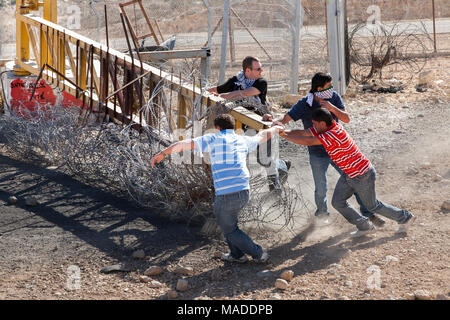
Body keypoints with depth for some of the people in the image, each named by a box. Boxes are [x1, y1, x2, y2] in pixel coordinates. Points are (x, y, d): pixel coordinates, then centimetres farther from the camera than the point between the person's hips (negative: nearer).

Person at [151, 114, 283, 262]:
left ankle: (259, 254, 17)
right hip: (244, 193, 6)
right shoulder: (243, 140, 14)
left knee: (229, 229, 17)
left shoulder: (214, 139, 0)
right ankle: (237, 254, 32)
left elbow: (184, 144, -4)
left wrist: (163, 153, 2)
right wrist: (275, 129, 56)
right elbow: (262, 136, 35)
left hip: (226, 196, -6)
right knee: (223, 218, 30)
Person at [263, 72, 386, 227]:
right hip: (318, 154, -3)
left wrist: (332, 108, -26)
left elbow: (346, 119, -9)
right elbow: (284, 119, -20)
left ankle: (367, 212, 18)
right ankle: (321, 212, 35)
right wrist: (273, 120, -43)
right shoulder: (304, 105, -16)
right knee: (321, 188, 4)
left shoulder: (334, 97, -6)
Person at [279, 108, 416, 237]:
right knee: (337, 202, 4)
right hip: (348, 175, 9)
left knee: (372, 206, 9)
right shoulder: (325, 128, -4)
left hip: (362, 176, -9)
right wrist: (284, 131, -15)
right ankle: (365, 226, 18)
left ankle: (405, 218, 29)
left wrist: (285, 136, -29)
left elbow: (308, 142, -34)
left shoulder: (334, 134, -33)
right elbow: (303, 133, -2)